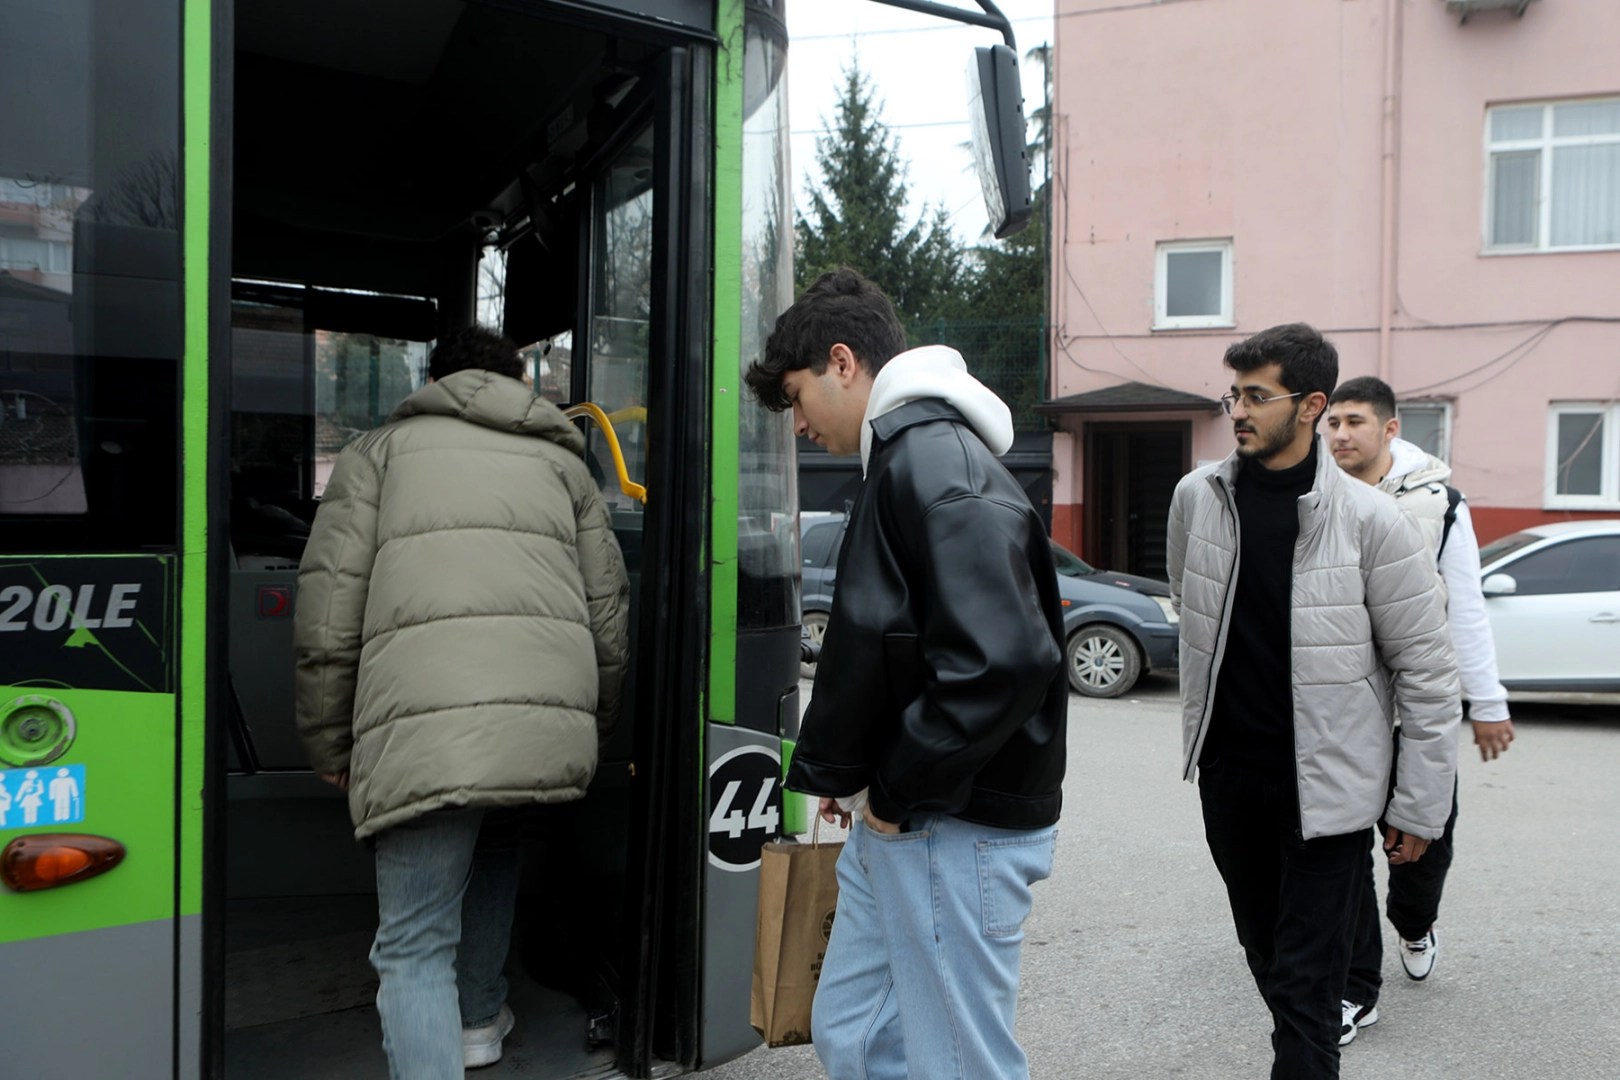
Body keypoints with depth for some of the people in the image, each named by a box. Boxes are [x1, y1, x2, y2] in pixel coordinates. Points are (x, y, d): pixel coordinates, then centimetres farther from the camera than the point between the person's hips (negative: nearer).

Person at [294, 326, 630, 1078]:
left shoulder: (382, 448, 17)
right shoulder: (561, 460, 24)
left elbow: (328, 608, 6)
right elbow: (609, 615, 18)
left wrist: (328, 743, 15)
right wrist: (593, 732, 30)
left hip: (423, 726, -4)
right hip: (551, 723, 4)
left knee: (414, 950, 3)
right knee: (494, 845, 34)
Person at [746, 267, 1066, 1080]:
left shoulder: (938, 465, -18)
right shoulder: (906, 459, 16)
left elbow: (1002, 661, -29)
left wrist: (897, 792, -18)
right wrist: (845, 775, 12)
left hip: (956, 829, -10)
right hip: (895, 823, 10)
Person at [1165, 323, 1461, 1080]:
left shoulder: (1371, 521, -13)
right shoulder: (1197, 497, -2)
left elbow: (1428, 673, -8)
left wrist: (1418, 808, -6)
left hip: (1327, 782, -4)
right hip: (1227, 770, 5)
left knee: (1306, 982, -2)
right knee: (1265, 954, 19)